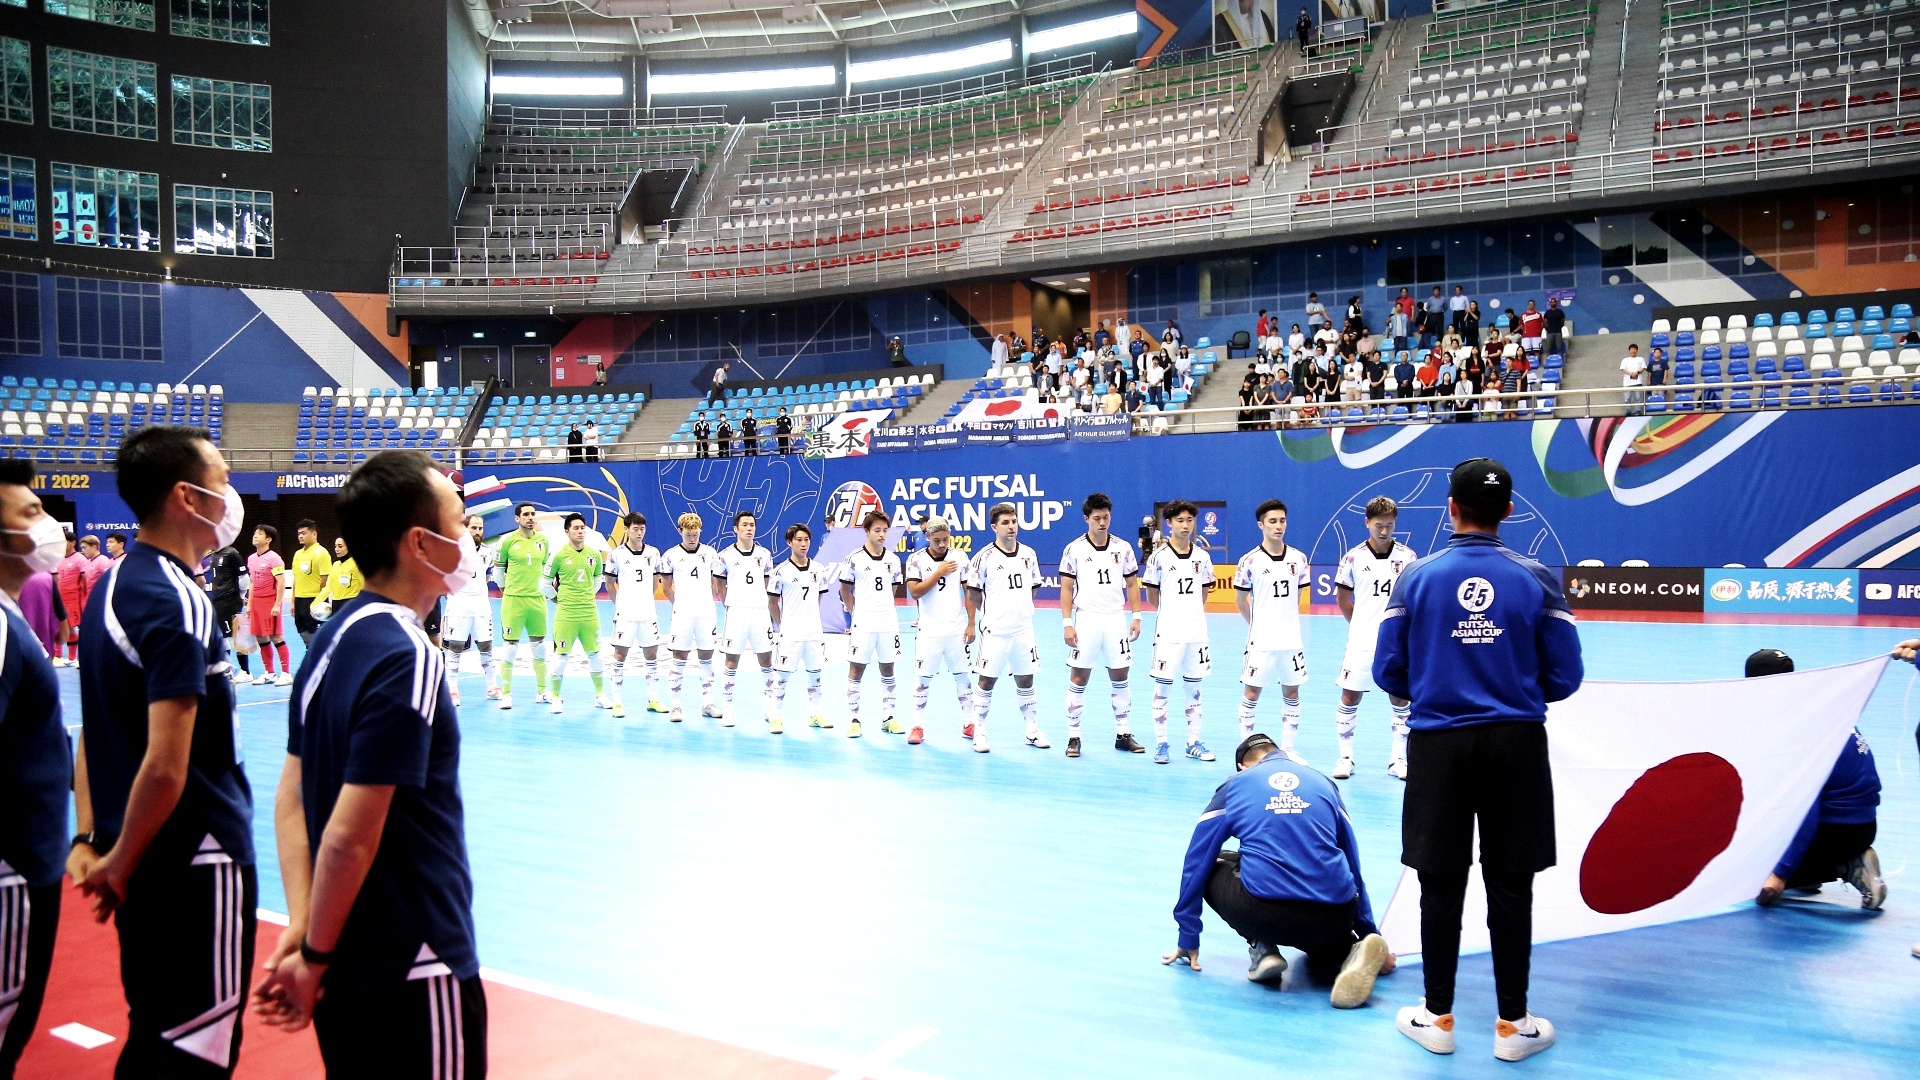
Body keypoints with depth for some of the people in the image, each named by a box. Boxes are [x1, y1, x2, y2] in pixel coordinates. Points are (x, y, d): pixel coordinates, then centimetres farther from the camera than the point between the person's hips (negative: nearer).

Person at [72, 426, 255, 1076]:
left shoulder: (110, 588, 8)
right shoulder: (179, 605, -20)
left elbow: (95, 730, 12)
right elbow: (165, 767, -24)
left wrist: (91, 838, 10)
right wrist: (119, 865, -11)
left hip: (142, 863, 9)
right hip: (197, 860, -9)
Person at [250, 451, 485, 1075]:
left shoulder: (335, 638, 4)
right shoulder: (406, 660, -22)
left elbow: (290, 800, 4)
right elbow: (350, 835, -24)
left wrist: (299, 932, -3)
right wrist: (314, 955, -12)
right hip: (412, 975, -8)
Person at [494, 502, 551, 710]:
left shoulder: (543, 539, 6)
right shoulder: (507, 540, -6)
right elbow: (498, 568, 5)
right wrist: (505, 589, 8)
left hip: (537, 599, 4)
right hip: (513, 600, -4)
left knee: (539, 646, 11)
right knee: (510, 647, -2)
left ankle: (541, 691, 20)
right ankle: (506, 693, 6)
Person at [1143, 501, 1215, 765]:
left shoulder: (1201, 556, 5)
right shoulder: (1160, 556, -6)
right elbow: (1152, 595, 3)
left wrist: (1190, 612, 10)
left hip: (1197, 631, 4)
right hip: (1168, 632, -4)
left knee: (1194, 686, 10)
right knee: (1163, 686, 1)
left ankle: (1193, 743, 19)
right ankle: (1161, 743, 10)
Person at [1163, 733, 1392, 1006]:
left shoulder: (1234, 785, 16)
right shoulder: (1324, 783, 21)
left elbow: (1195, 865, 19)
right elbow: (1353, 867, 26)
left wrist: (1188, 938, 28)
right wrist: (1370, 932, 35)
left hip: (1264, 914, -3)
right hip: (1334, 919, 3)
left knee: (1209, 870, 26)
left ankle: (1262, 948, 8)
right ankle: (1347, 952, 3)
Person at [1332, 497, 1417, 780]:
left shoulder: (1407, 556, -2)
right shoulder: (1353, 557, -3)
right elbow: (1342, 596, 9)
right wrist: (1361, 623, 8)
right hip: (1362, 641, -1)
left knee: (1401, 700, 6)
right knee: (1350, 698, 2)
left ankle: (1398, 759, 17)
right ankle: (1345, 757, 13)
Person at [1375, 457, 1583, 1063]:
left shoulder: (1418, 576, -4)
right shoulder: (1537, 579, -4)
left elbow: (1388, 673, -3)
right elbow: (1564, 678, -2)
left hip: (1439, 745, 0)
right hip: (1517, 745, 0)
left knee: (1441, 884, 10)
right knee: (1511, 886, 9)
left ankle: (1437, 1018, 21)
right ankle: (1513, 1025, 18)